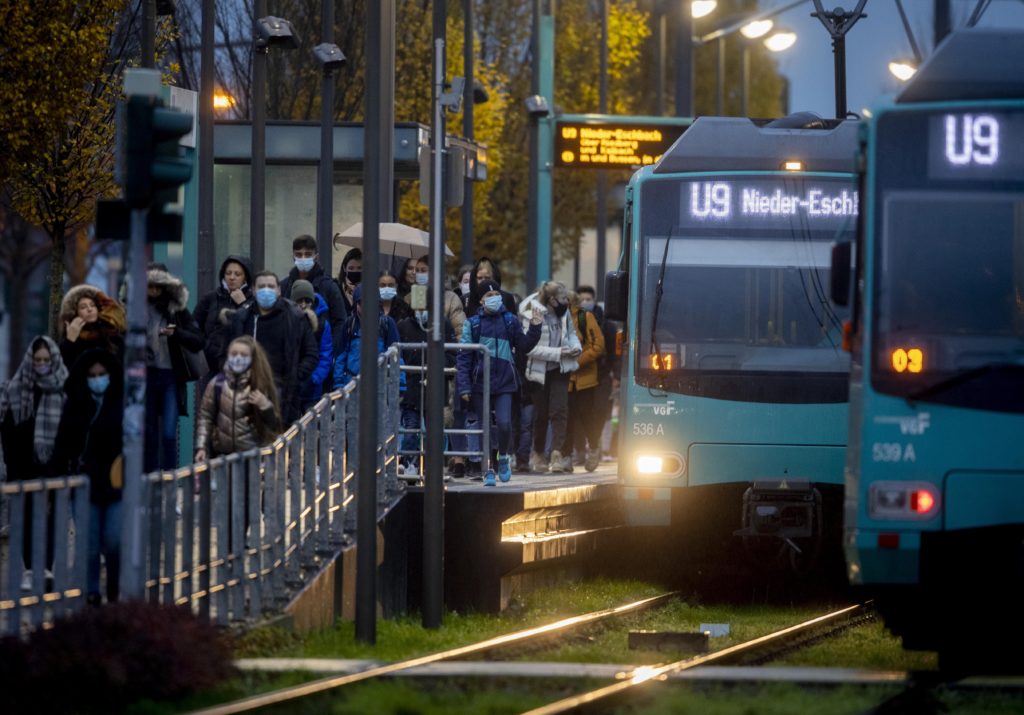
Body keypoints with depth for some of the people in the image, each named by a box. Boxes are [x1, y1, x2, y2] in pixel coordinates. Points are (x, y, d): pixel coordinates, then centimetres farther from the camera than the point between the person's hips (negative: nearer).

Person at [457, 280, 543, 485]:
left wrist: (534, 329, -4)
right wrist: (464, 387, -6)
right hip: (480, 382, 0)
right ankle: (488, 470, 17)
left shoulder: (510, 321, 6)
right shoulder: (472, 324, 3)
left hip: (504, 383, 0)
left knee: (504, 423, -16)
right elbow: (463, 357, 1)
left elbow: (523, 347, 11)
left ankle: (504, 457, 11)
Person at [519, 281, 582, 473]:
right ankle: (537, 454, 26)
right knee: (541, 414, 7)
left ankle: (557, 455, -18)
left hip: (560, 369, 4)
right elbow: (530, 347, -19)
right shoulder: (533, 316, -15)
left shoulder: (563, 313, 4)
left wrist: (575, 346, -1)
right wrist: (558, 353, -21)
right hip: (539, 370, -4)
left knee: (559, 410, -12)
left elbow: (571, 332, 22)